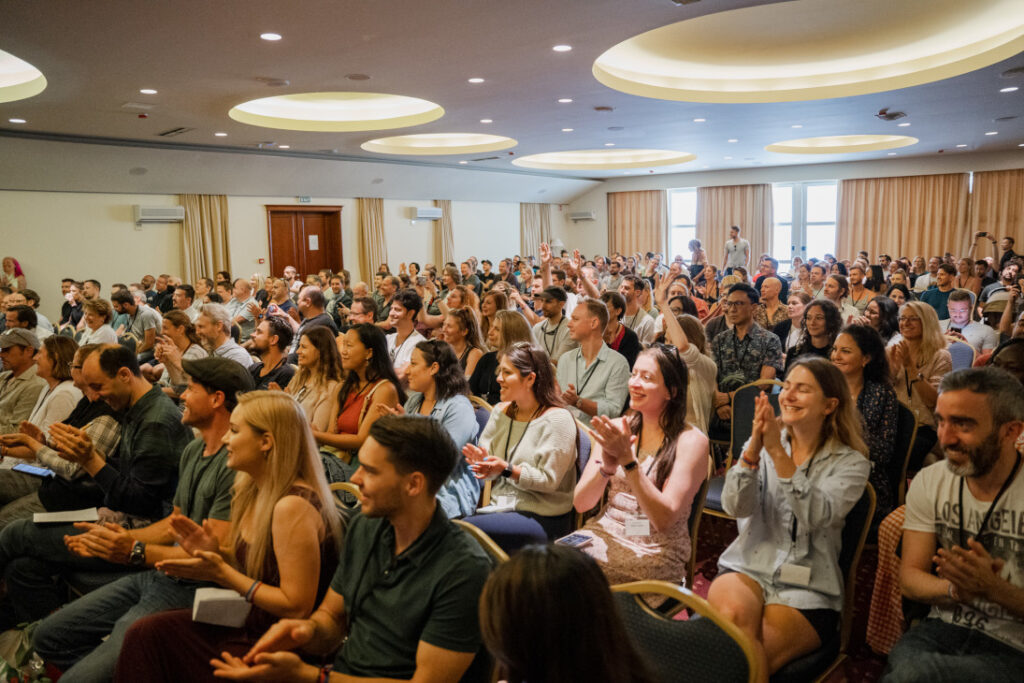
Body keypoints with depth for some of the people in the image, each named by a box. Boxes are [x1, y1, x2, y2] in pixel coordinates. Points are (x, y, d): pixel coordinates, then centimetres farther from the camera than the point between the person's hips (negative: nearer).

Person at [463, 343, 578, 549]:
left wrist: (507, 470, -25)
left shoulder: (557, 420, -11)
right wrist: (482, 461, -13)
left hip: (542, 517, -6)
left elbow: (548, 480, -15)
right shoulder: (501, 411, 11)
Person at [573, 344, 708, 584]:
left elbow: (664, 519, -16)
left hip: (655, 551, -4)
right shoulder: (616, 428, 6)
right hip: (604, 533, 5)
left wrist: (627, 460, -22)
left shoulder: (691, 441, -7)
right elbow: (580, 503, 2)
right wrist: (607, 466, -18)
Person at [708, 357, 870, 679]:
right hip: (748, 568, 2)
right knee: (733, 612, -33)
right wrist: (753, 449, -21)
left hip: (807, 589, -1)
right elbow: (735, 506, -7)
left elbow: (816, 516, -17)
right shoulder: (762, 444, 9)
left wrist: (778, 453, -25)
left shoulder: (851, 463, 3)